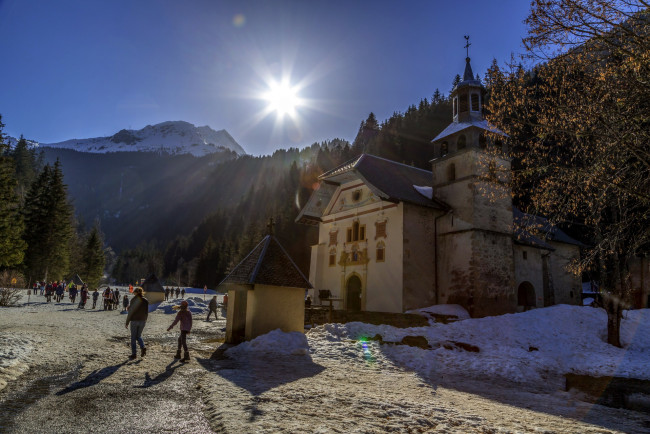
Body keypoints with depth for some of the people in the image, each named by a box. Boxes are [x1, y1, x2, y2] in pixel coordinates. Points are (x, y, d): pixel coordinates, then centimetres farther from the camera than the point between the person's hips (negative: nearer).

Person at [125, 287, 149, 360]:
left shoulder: (133, 300, -9)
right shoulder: (146, 301, 2)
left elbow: (130, 312, -8)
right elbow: (146, 312, 6)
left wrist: (127, 323, -2)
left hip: (134, 320, -4)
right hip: (142, 321, 4)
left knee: (133, 337, 8)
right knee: (139, 335, 20)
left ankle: (133, 354, 9)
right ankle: (143, 347, -3)